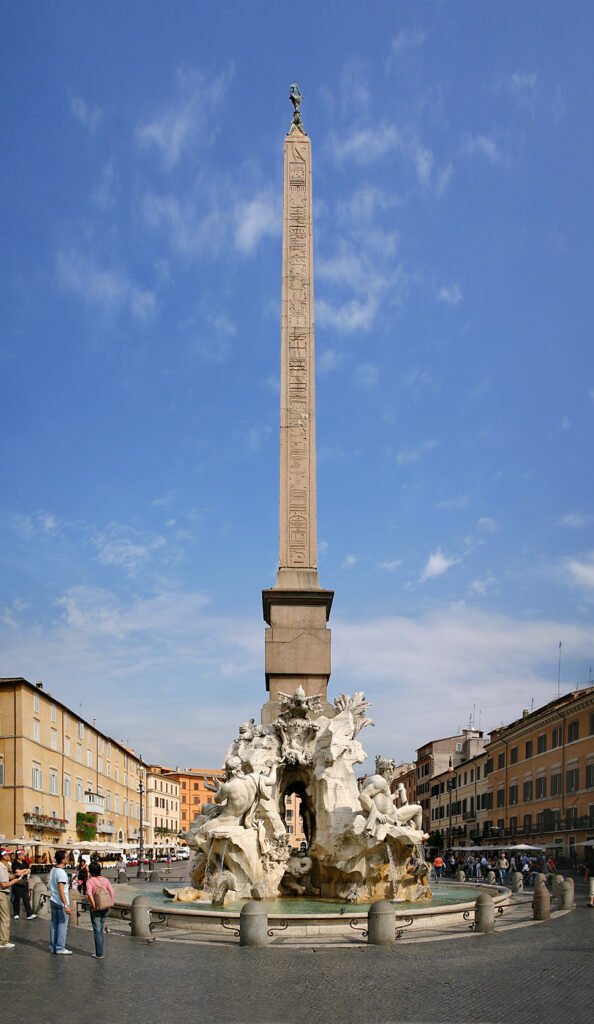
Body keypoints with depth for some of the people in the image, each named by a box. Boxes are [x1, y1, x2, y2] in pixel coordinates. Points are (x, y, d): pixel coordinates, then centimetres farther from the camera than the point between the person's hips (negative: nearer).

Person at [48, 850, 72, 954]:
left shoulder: (52, 870, 6)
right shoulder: (61, 872, -20)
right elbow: (61, 890, -23)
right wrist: (66, 905, -23)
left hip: (53, 901, 8)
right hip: (61, 902, -8)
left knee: (54, 924, 13)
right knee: (62, 925, 0)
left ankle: (52, 947, 19)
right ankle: (60, 948, 3)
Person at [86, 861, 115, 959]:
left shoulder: (90, 881, -9)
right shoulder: (106, 880, 4)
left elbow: (89, 894, -25)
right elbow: (112, 892, -5)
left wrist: (94, 905, -20)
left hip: (96, 909, -5)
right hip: (106, 909, 5)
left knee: (97, 930, 4)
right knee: (101, 930, 19)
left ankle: (99, 954, 4)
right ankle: (100, 952, 23)